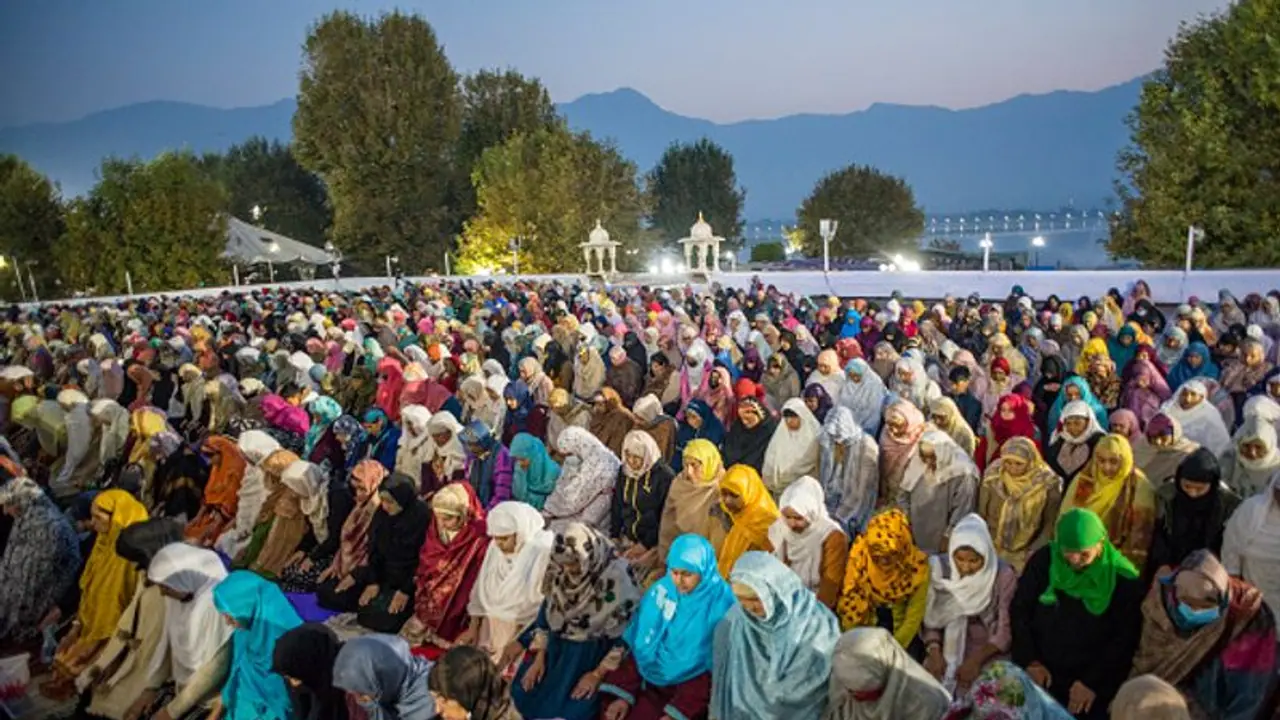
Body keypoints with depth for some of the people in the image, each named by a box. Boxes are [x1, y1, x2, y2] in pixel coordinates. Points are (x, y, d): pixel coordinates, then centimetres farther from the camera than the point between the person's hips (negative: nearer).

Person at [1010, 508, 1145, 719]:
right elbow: (1019, 611, 0)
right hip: (1039, 671, 1)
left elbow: (1125, 640, -4)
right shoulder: (1044, 559, -5)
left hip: (1093, 681, -1)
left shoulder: (1123, 579, -9)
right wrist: (1031, 661, -8)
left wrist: (1093, 682, -10)